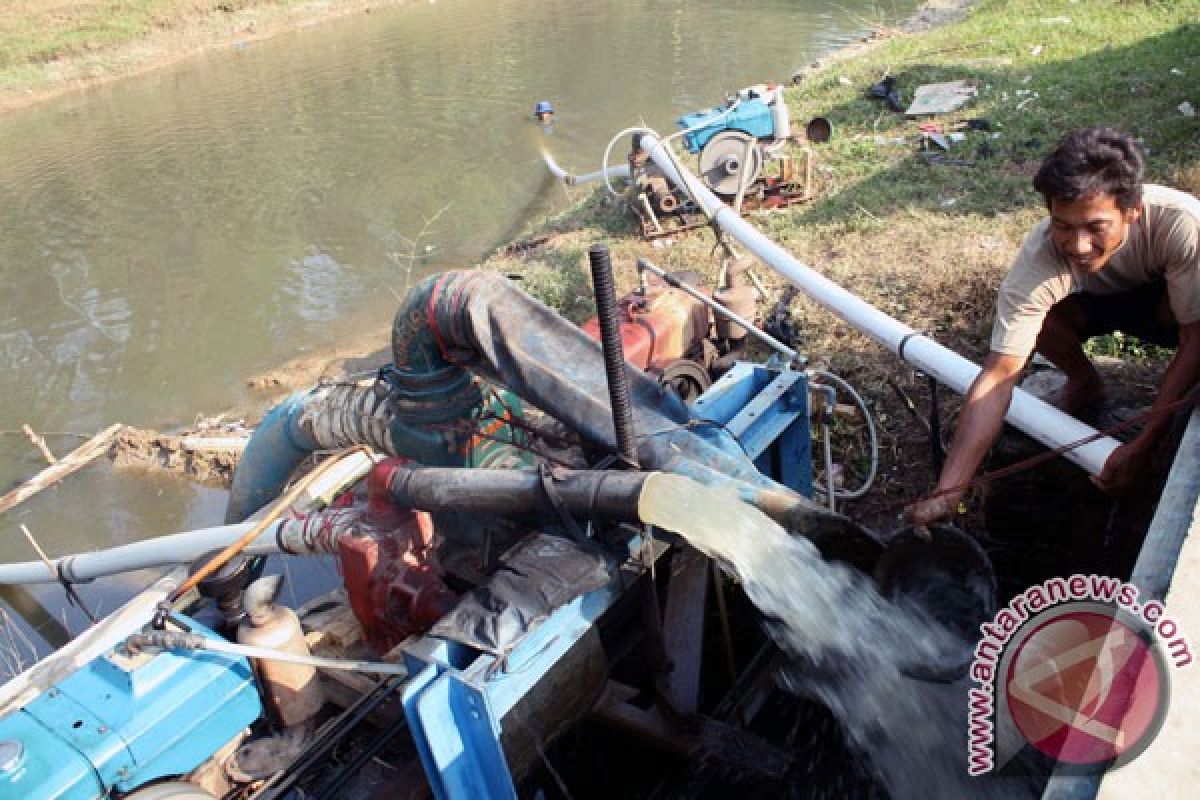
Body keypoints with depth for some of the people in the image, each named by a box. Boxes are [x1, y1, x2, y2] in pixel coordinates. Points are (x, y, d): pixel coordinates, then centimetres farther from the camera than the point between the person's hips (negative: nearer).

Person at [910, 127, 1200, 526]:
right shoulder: (1040, 258, -36)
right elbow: (998, 375, -39)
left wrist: (1143, 444, -38)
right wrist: (946, 494, -46)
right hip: (1096, 302, 2)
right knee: (1026, 304, -30)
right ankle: (1084, 382, 1)